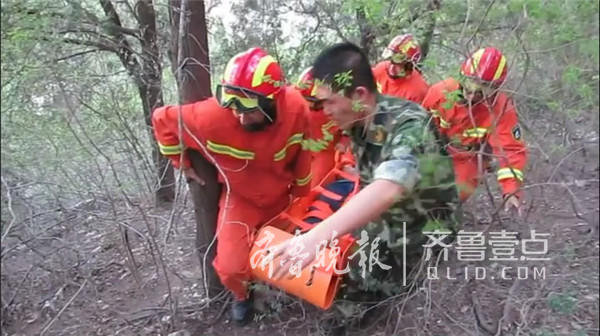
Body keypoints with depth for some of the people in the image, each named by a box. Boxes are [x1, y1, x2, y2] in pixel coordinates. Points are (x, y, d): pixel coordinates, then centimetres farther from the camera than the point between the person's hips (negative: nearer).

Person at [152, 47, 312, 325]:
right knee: (232, 267, -7)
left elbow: (301, 154, -10)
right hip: (241, 199, -2)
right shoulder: (212, 117, -36)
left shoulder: (296, 107, -29)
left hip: (282, 197, 2)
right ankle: (242, 295, 30)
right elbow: (163, 120, -17)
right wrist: (183, 164, -9)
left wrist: (302, 195, 3)